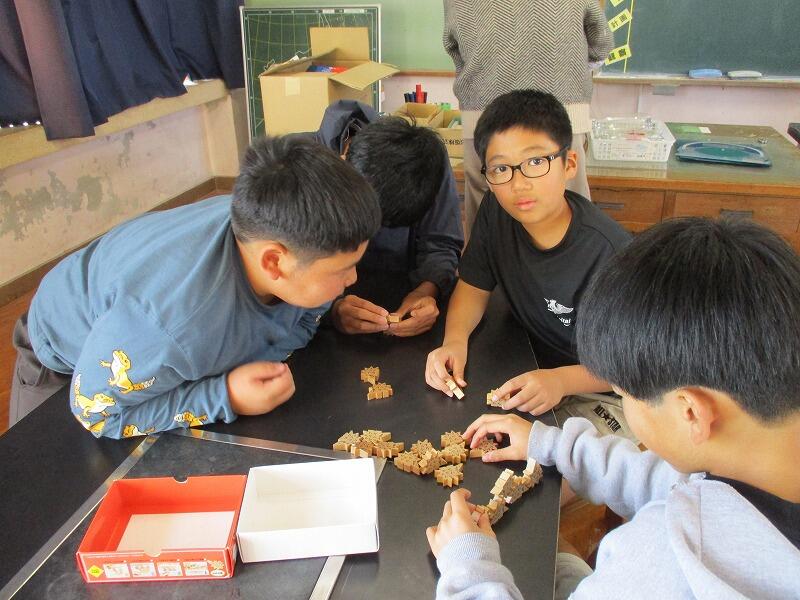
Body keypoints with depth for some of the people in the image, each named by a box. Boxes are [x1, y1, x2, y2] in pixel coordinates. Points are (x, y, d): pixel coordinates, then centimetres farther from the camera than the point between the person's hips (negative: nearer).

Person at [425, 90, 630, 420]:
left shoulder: (607, 251, -27)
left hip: (595, 389, -7)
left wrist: (561, 380, -35)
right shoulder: (496, 212, -9)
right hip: (527, 365, 7)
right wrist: (455, 340, -19)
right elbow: (474, 286, 0)